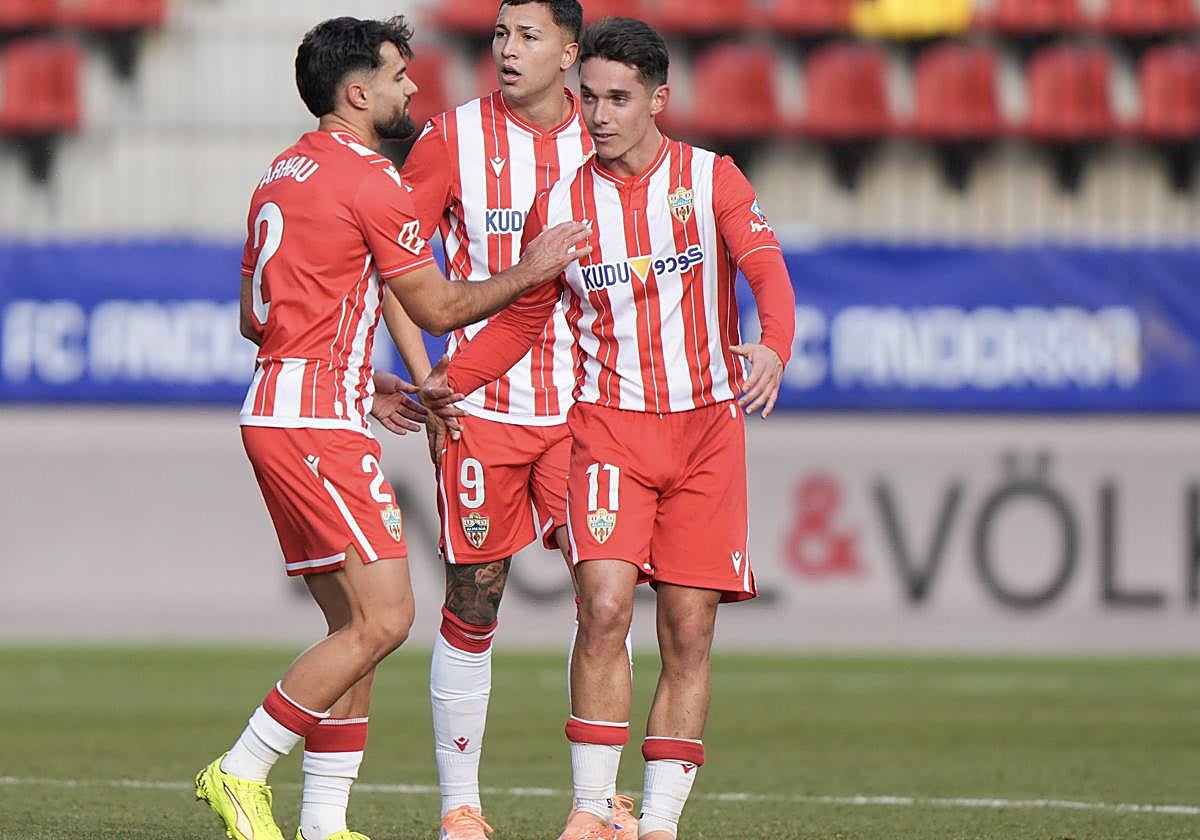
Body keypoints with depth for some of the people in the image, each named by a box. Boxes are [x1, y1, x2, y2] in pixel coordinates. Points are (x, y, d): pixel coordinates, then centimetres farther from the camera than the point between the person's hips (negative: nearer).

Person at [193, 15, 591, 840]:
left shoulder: (284, 173, 17)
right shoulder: (368, 179, -11)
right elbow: (439, 309, -6)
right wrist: (529, 272, 5)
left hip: (277, 407, 10)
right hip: (318, 422, -10)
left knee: (356, 624, 10)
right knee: (384, 618, -11)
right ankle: (241, 773, -9)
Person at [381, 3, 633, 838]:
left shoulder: (601, 142, 5)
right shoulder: (453, 138, -1)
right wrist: (425, 380, -6)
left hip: (581, 403, 2)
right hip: (482, 402, -2)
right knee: (473, 603, 0)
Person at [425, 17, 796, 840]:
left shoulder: (712, 179, 1)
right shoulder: (561, 203, 5)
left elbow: (766, 267, -14)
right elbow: (523, 315, 16)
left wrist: (773, 346, -35)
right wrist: (448, 383, 3)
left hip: (706, 427, 0)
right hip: (608, 423, 0)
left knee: (688, 631, -1)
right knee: (605, 603, -19)